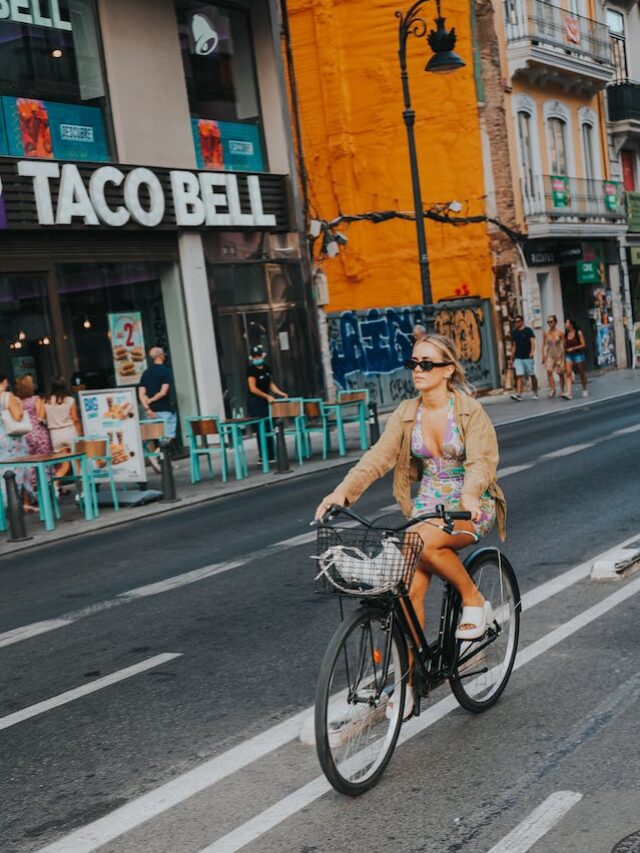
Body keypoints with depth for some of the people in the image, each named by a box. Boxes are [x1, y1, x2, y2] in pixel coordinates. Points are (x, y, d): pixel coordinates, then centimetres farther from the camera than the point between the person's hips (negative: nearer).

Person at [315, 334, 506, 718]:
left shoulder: (469, 410, -10)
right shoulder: (407, 413, 2)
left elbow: (482, 460, -21)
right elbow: (379, 456, -8)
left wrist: (469, 493, -43)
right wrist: (344, 491, -24)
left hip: (470, 507, -4)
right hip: (428, 506, 4)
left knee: (425, 542, -35)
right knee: (412, 589, -10)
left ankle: (475, 601, -10)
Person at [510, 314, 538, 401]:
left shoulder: (528, 330, -3)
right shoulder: (514, 332, 12)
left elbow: (533, 341, -14)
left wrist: (532, 351, -30)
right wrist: (512, 355, 19)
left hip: (528, 357, -4)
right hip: (518, 358, 4)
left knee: (532, 375, 5)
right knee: (519, 376, -8)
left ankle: (535, 393, 18)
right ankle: (518, 394, -17)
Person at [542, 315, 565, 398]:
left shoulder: (560, 332, -5)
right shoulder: (546, 333, 3)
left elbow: (563, 345, -4)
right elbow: (544, 345, 9)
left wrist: (561, 356, -11)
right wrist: (543, 355, 2)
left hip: (559, 355, -1)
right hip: (550, 355, 1)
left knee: (560, 374, 7)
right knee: (549, 371, -20)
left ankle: (562, 391, 21)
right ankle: (552, 389, -20)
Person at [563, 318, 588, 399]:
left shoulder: (578, 333, -5)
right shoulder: (566, 334, 8)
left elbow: (583, 345, -8)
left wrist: (573, 348, -15)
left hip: (578, 355, -3)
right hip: (568, 356, 3)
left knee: (582, 373, 9)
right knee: (568, 373, -14)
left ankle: (584, 390, 25)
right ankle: (569, 392, -23)